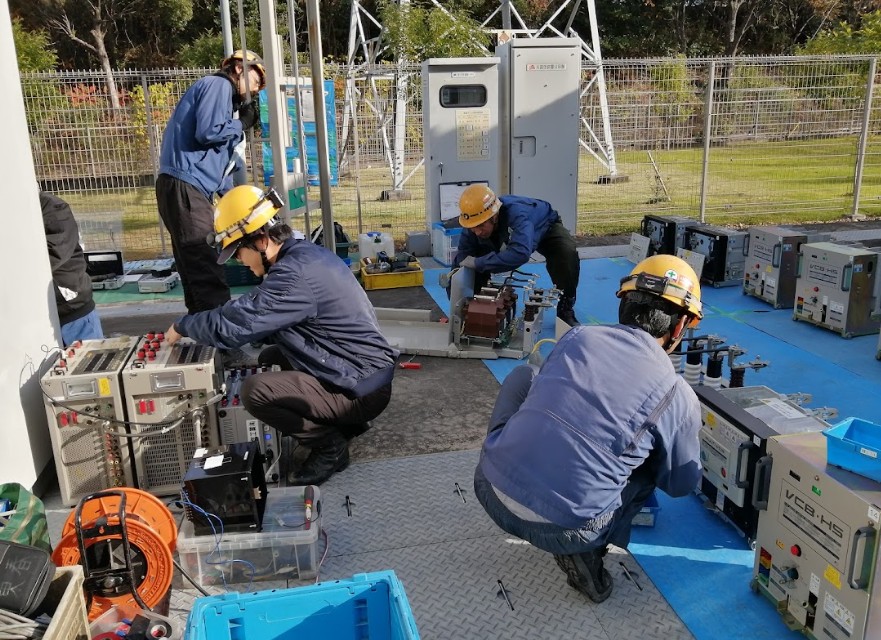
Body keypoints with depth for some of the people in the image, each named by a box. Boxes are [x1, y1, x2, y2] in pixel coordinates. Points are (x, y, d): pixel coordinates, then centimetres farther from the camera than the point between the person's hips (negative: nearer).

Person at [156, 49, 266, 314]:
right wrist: (242, 123, -1)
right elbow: (208, 132, -18)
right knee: (208, 271, -12)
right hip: (185, 185, -10)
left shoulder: (224, 93, 27)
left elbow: (217, 158, 28)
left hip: (189, 187, 10)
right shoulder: (218, 85, -2)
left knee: (196, 267, 13)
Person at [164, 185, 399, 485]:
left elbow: (231, 325, -23)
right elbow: (261, 317, 18)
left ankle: (329, 443, -1)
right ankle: (342, 423, 18)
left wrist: (182, 326, -4)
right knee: (270, 358, 18)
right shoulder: (306, 253, 7)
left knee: (254, 390, -20)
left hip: (362, 390, -10)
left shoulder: (295, 274, -24)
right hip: (367, 375, 10)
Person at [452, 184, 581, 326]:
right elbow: (461, 260, -24)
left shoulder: (516, 214, -49)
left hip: (545, 226, -4)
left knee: (568, 254, -32)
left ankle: (565, 310, -11)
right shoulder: (472, 225, -31)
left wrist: (478, 263, -59)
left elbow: (520, 253, -64)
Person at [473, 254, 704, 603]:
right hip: (560, 529, -2)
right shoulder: (679, 397, -1)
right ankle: (585, 551, 8)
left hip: (490, 488, 2)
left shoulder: (577, 336, 6)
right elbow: (681, 484, 17)